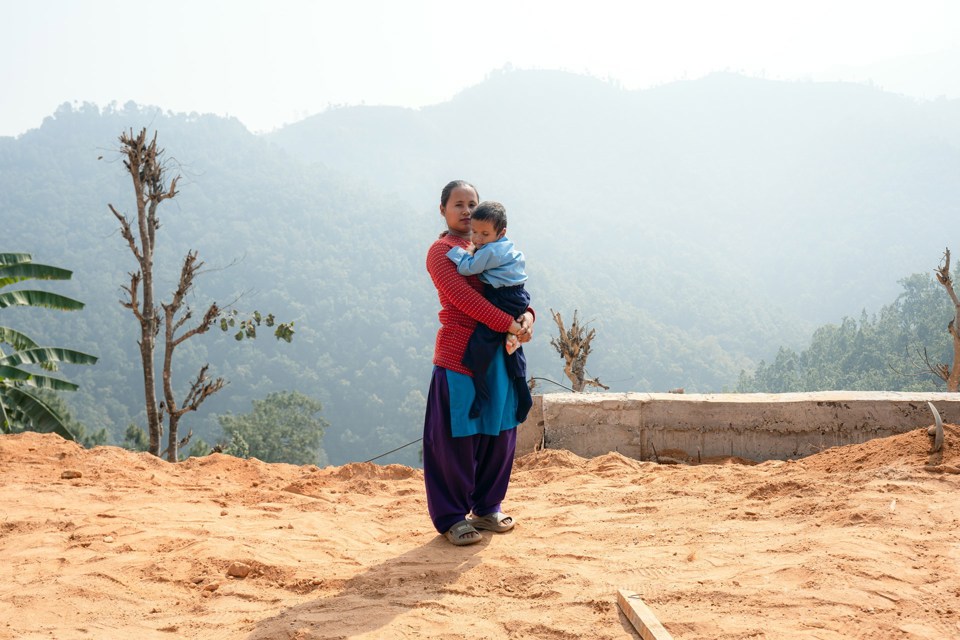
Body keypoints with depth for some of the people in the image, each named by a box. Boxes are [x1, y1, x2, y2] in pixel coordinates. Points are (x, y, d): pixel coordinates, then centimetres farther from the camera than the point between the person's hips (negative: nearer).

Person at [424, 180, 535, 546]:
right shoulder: (441, 251, -5)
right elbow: (464, 297, -18)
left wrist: (526, 314, -9)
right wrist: (509, 324, -24)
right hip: (459, 354, -7)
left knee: (499, 431, 11)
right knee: (457, 436, -2)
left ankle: (486, 507, 25)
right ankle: (451, 517, 9)